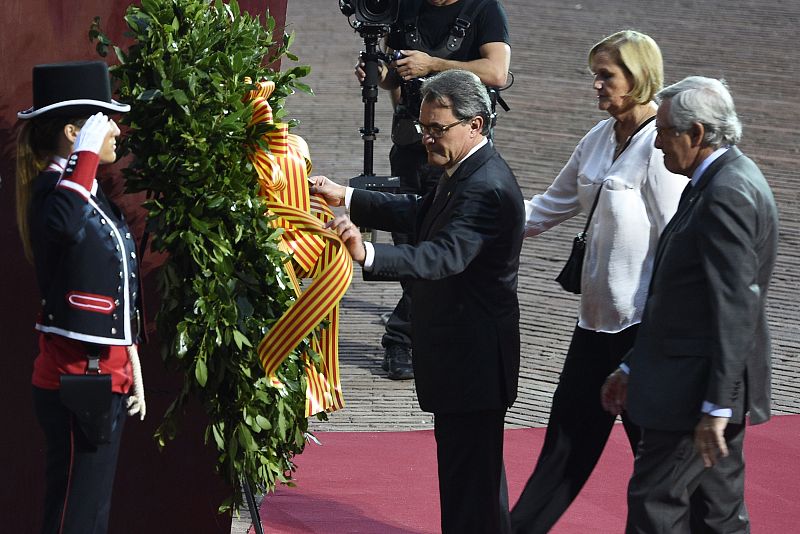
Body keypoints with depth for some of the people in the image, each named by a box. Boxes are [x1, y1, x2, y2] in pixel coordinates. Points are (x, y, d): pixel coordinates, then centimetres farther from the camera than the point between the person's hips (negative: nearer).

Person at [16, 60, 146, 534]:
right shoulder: (56, 189, -16)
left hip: (105, 375, 10)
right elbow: (60, 224, -44)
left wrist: (131, 368, 20)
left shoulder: (94, 195, 14)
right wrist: (86, 151, -33)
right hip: (78, 378, -10)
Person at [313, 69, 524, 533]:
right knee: (475, 475, 22)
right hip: (463, 352, 11)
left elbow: (445, 256, -37)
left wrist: (368, 254, -50)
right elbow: (421, 216, 23)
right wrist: (347, 198, 16)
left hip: (473, 358, -11)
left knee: (469, 479, -5)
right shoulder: (467, 173, 9)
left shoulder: (487, 189, -24)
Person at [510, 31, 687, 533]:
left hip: (643, 321, -8)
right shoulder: (599, 139, 10)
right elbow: (549, 209, 19)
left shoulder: (659, 148, -15)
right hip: (598, 317, 8)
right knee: (569, 433, 13)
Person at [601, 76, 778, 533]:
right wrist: (633, 369, 21)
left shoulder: (728, 194, -19)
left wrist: (715, 408, -24)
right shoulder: (722, 182, 13)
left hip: (698, 391, -10)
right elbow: (683, 293, 19)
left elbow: (737, 308, -24)